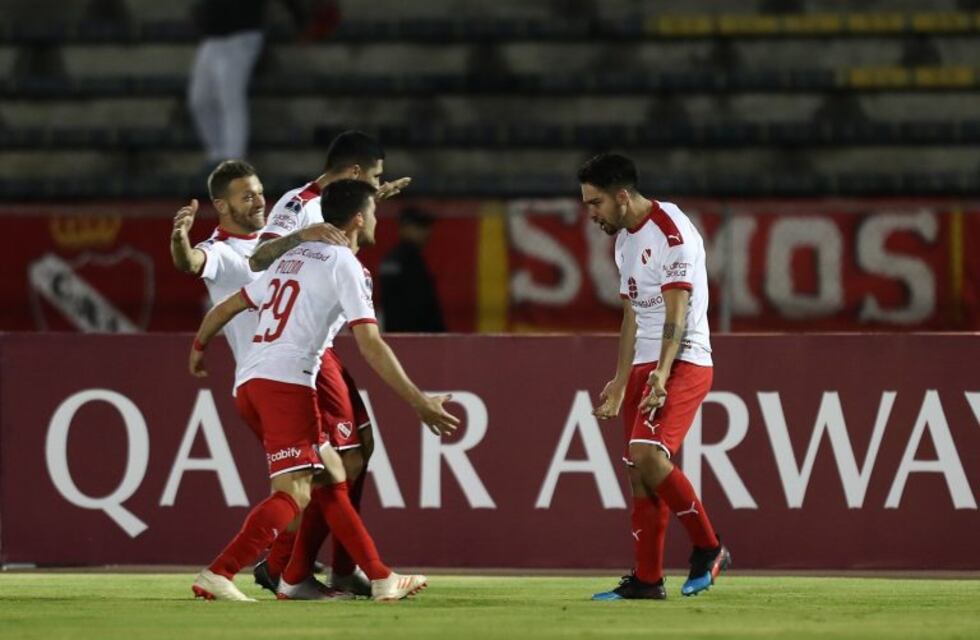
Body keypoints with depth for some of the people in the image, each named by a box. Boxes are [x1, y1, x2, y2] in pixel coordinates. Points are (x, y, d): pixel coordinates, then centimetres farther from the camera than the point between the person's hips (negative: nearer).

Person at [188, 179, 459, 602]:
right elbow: (370, 345, -11)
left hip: (247, 384, 9)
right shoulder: (344, 264, -2)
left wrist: (199, 346, 48)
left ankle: (381, 579, 18)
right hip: (286, 381, -9)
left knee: (331, 475, 16)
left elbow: (227, 306, 29)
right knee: (294, 493, -14)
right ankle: (216, 576, -27)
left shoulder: (292, 256, 22)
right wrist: (419, 403, -12)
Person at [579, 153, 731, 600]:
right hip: (645, 366, 9)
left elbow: (676, 310, -21)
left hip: (683, 361, -9)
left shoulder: (671, 231, -13)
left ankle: (708, 550, -13)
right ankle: (646, 580, 9)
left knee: (647, 454, -24)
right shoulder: (623, 240, 16)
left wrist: (662, 375, -31)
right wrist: (620, 382, 26)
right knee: (640, 474, 5)